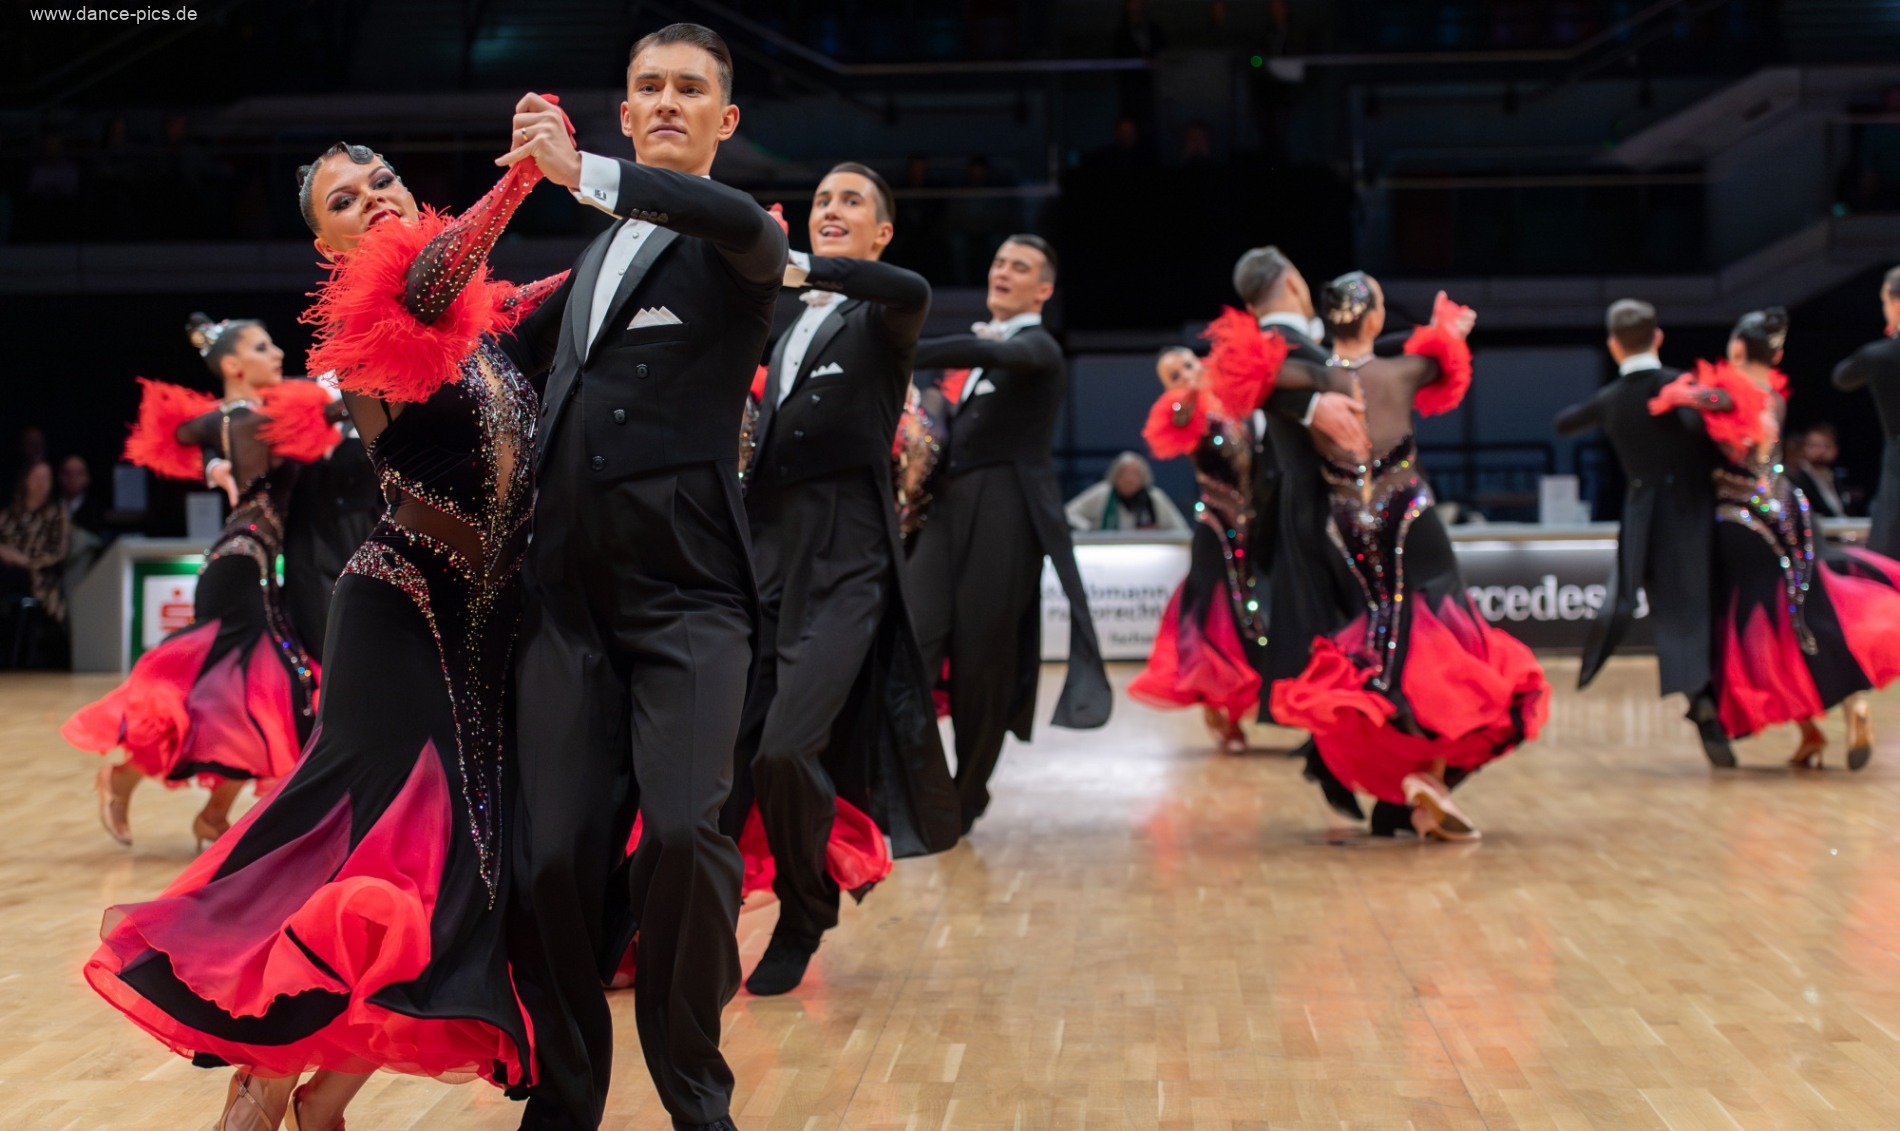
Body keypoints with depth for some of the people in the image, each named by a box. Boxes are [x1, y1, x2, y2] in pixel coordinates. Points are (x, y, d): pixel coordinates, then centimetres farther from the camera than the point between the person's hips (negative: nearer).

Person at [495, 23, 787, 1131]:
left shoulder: (736, 243, 4)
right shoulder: (595, 255, 24)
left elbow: (743, 221, -20)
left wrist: (584, 171, -21)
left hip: (685, 592, -5)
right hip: (570, 592, 5)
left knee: (683, 829, -19)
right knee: (557, 855, -1)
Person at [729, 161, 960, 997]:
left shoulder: (880, 319, 3)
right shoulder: (786, 328, 21)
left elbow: (913, 291, -23)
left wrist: (797, 266, -30)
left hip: (843, 562, -6)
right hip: (764, 552, 6)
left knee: (787, 750, -16)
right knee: (725, 747, -2)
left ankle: (803, 917, 7)